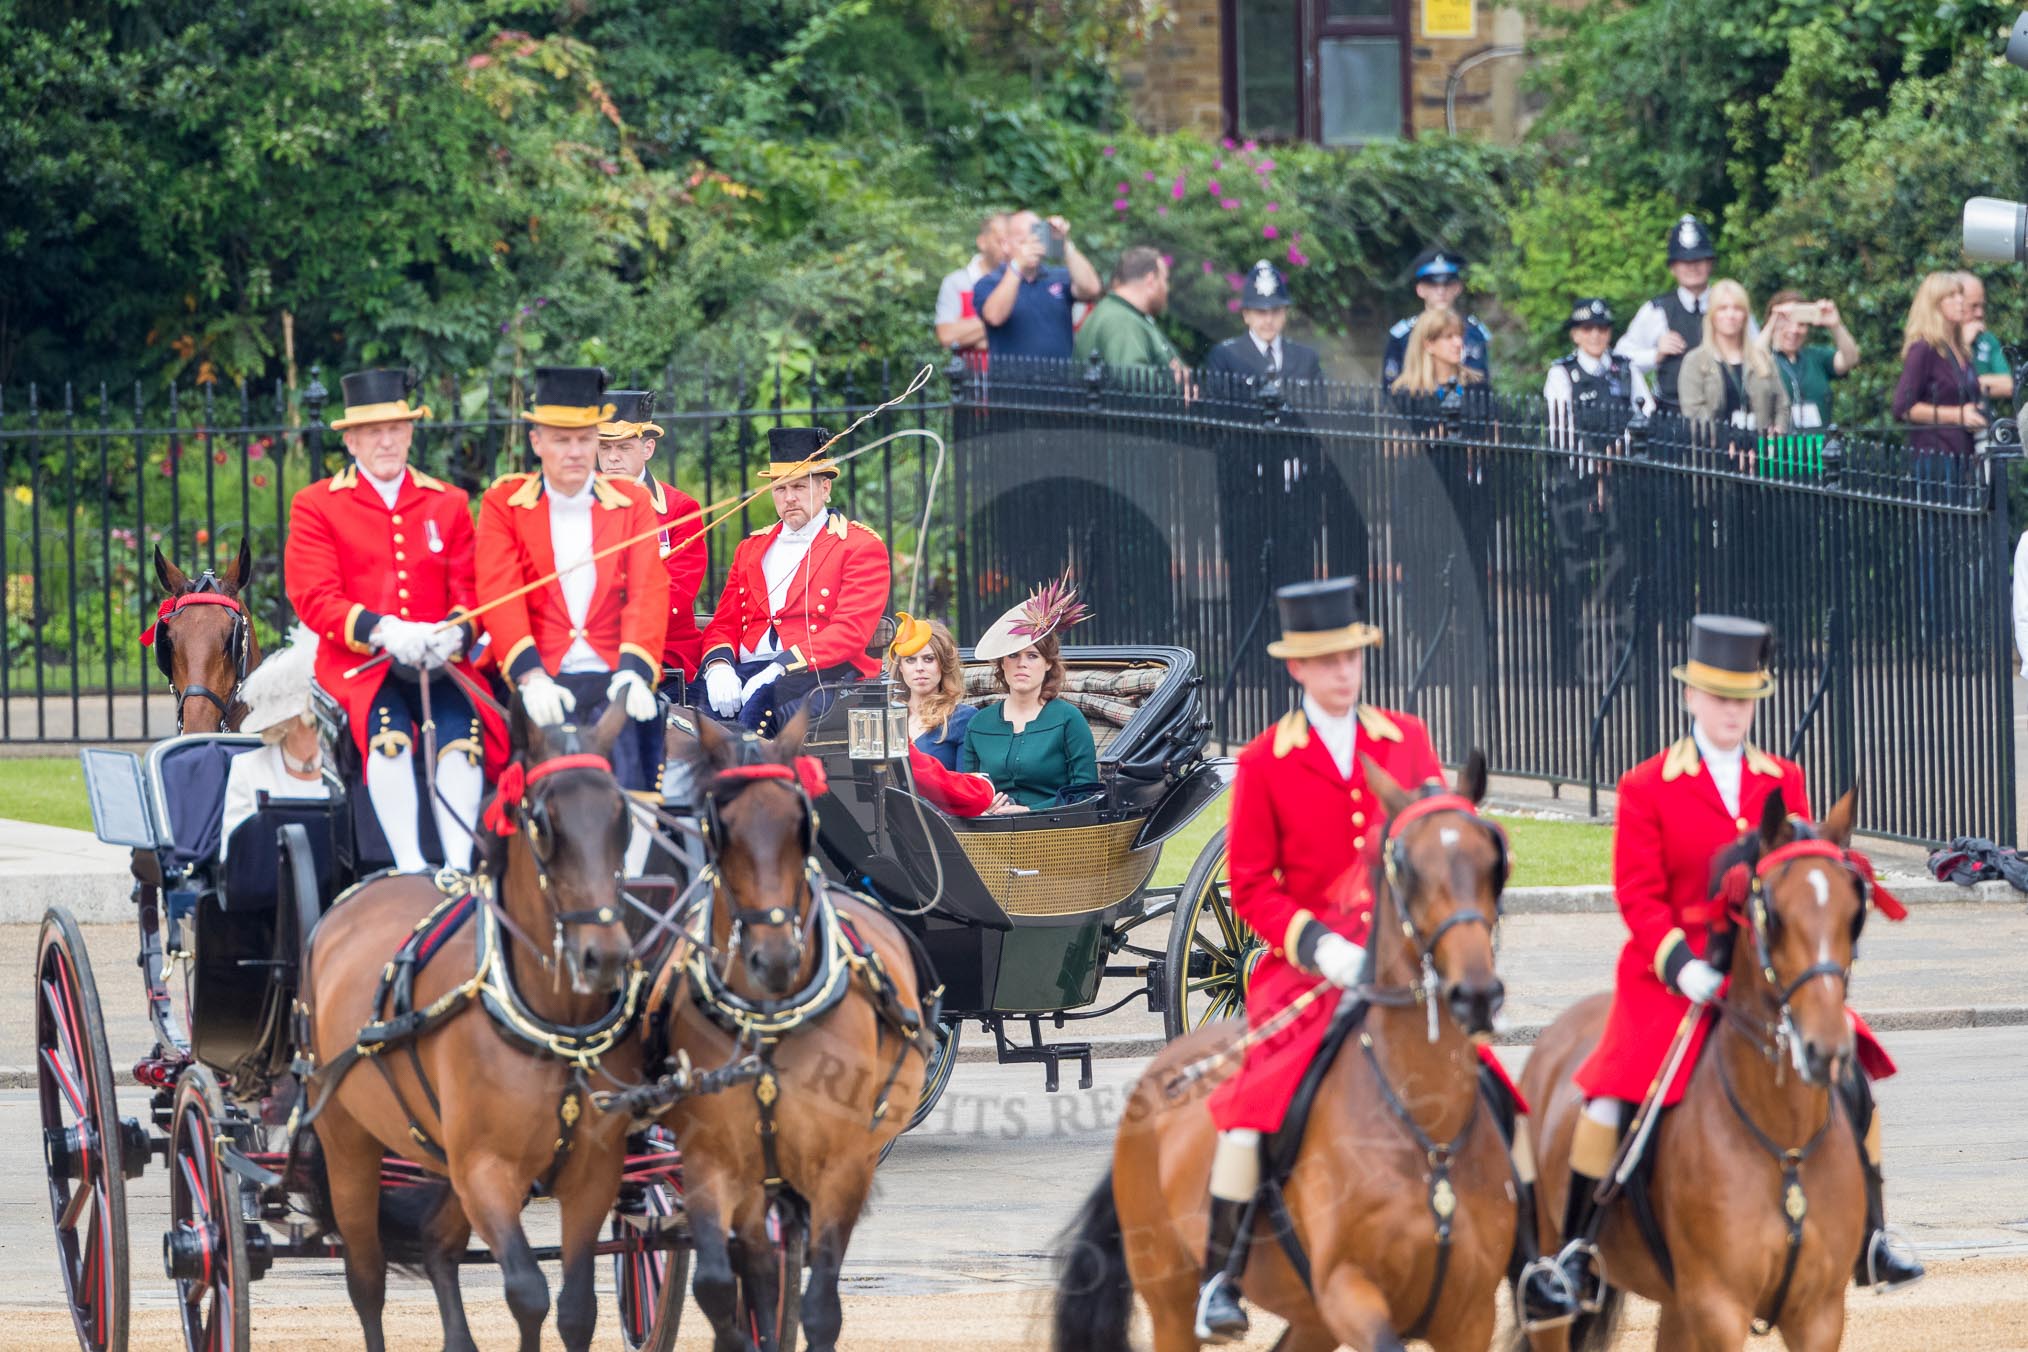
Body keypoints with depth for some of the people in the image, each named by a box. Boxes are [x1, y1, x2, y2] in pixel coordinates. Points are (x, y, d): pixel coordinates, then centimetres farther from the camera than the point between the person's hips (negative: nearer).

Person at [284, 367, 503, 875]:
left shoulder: (449, 503, 15)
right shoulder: (315, 505, 7)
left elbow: (470, 590, 10)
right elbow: (313, 599, -4)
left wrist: (454, 633, -15)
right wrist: (381, 631, -20)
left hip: (438, 658, 2)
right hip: (356, 661, -2)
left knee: (462, 726, -29)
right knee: (388, 727, -33)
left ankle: (459, 865, -32)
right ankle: (410, 867, -36)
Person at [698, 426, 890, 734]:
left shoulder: (861, 546, 5)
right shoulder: (751, 549, 24)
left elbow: (851, 631, -7)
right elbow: (724, 625, 19)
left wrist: (781, 668, -19)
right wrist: (718, 667, -7)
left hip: (817, 673, -5)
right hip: (746, 671, 5)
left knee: (763, 696, -38)